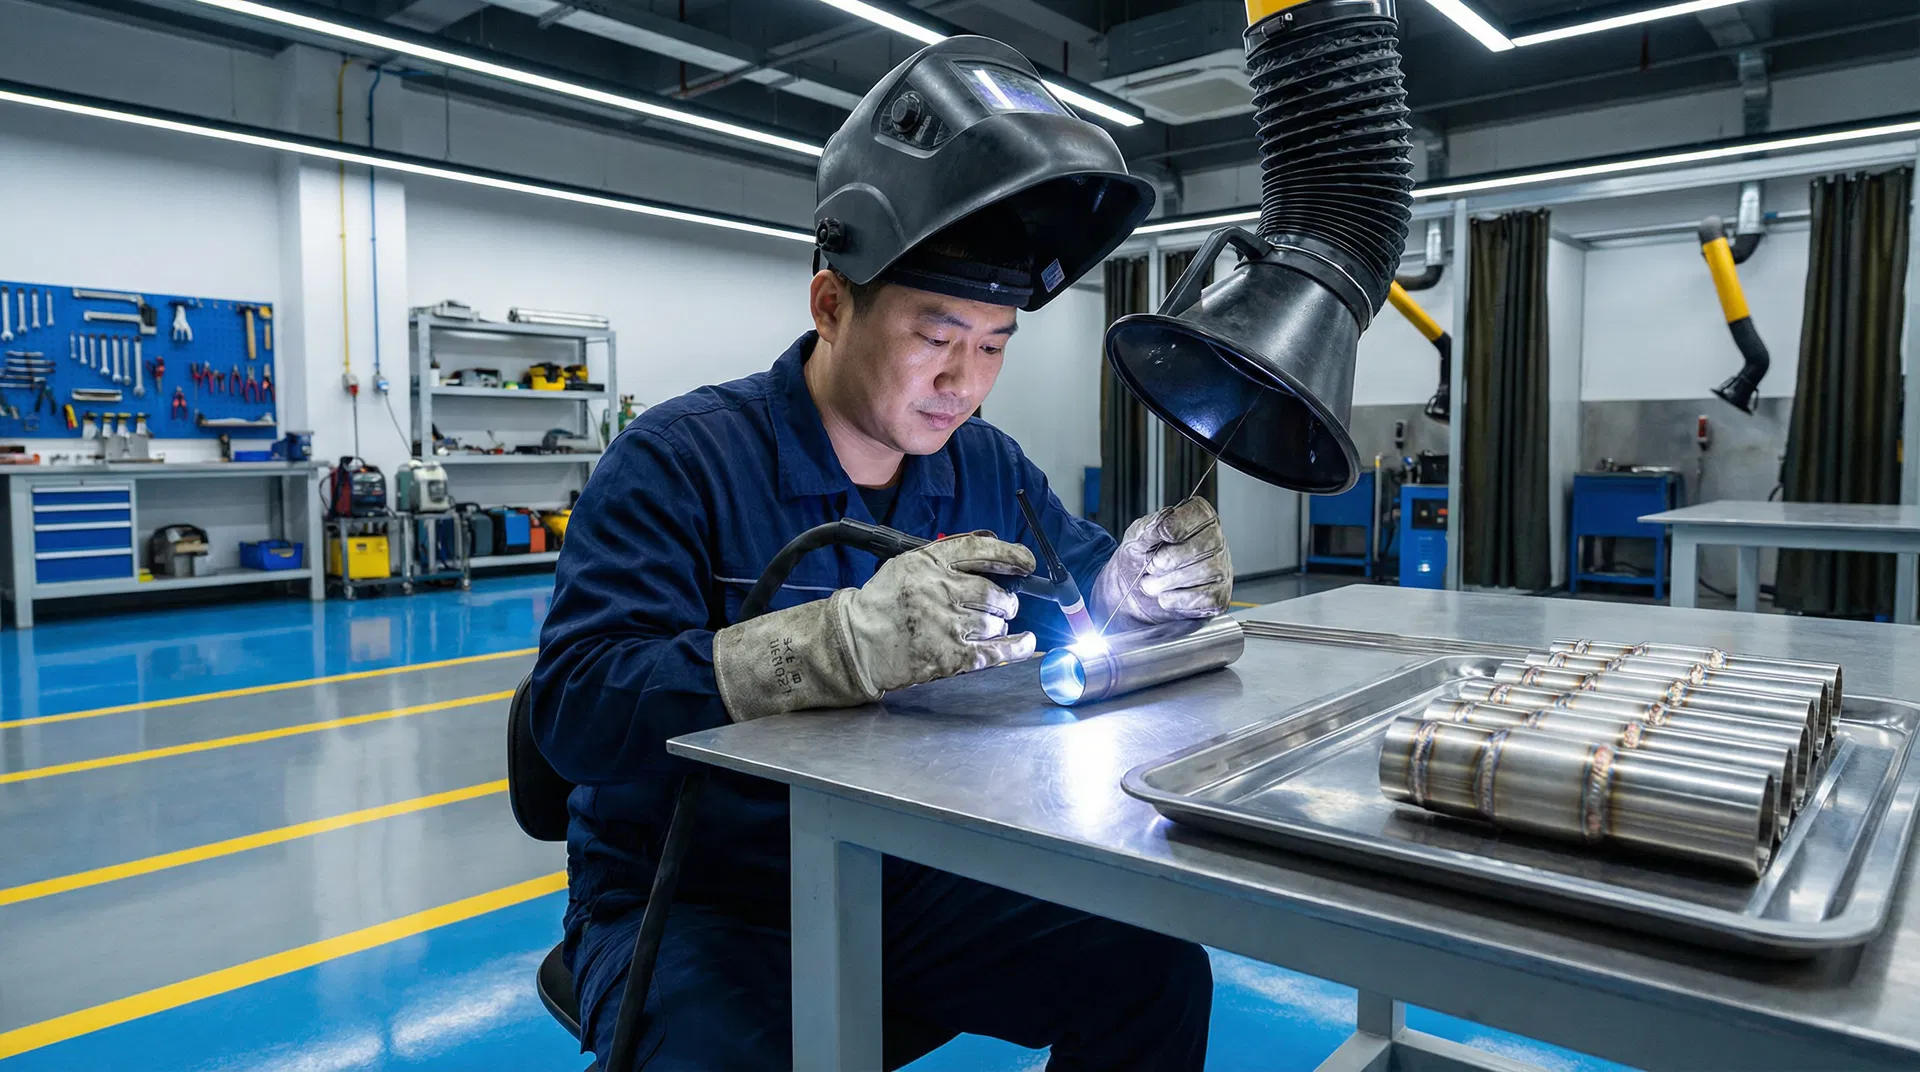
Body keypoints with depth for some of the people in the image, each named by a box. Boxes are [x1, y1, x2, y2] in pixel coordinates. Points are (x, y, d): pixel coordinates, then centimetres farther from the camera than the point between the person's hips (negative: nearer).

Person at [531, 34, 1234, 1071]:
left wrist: (1139, 581, -14)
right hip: (693, 906, -4)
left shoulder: (990, 469, 2)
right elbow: (574, 703, -25)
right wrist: (845, 641, -39)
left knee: (1155, 971, -6)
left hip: (906, 883, 5)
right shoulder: (679, 458, -15)